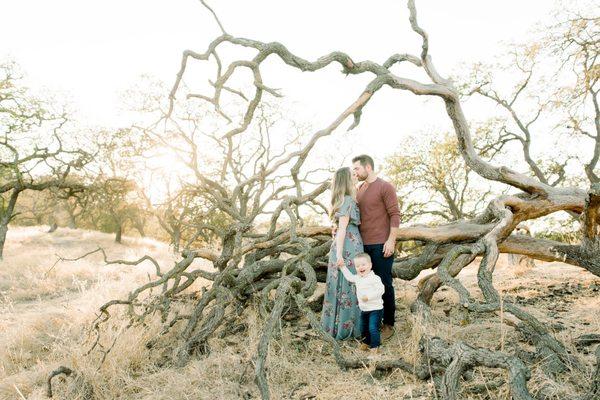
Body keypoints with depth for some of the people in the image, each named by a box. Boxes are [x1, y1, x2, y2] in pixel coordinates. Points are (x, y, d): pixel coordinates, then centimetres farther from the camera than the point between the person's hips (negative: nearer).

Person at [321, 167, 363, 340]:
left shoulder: (340, 200, 13)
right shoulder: (348, 200, -13)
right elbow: (342, 228, -19)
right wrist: (339, 254, -21)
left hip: (341, 246, 9)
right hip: (349, 248, -9)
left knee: (339, 285, 14)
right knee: (349, 286, 0)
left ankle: (335, 323, 24)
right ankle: (346, 327, 8)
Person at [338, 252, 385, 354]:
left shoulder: (374, 278, -18)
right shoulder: (357, 278, 7)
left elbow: (380, 290, -24)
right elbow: (349, 277, 26)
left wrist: (368, 296, -29)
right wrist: (343, 267, 21)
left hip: (375, 309, -8)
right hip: (364, 309, 8)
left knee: (373, 328, -12)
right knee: (364, 328, 18)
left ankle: (374, 346, 3)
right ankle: (366, 342, 38)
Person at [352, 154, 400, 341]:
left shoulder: (385, 187, -6)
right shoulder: (360, 189, 15)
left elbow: (395, 215, -9)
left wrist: (391, 241, -15)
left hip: (381, 245, -6)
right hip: (363, 245, 6)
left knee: (384, 284, 1)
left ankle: (388, 324, 13)